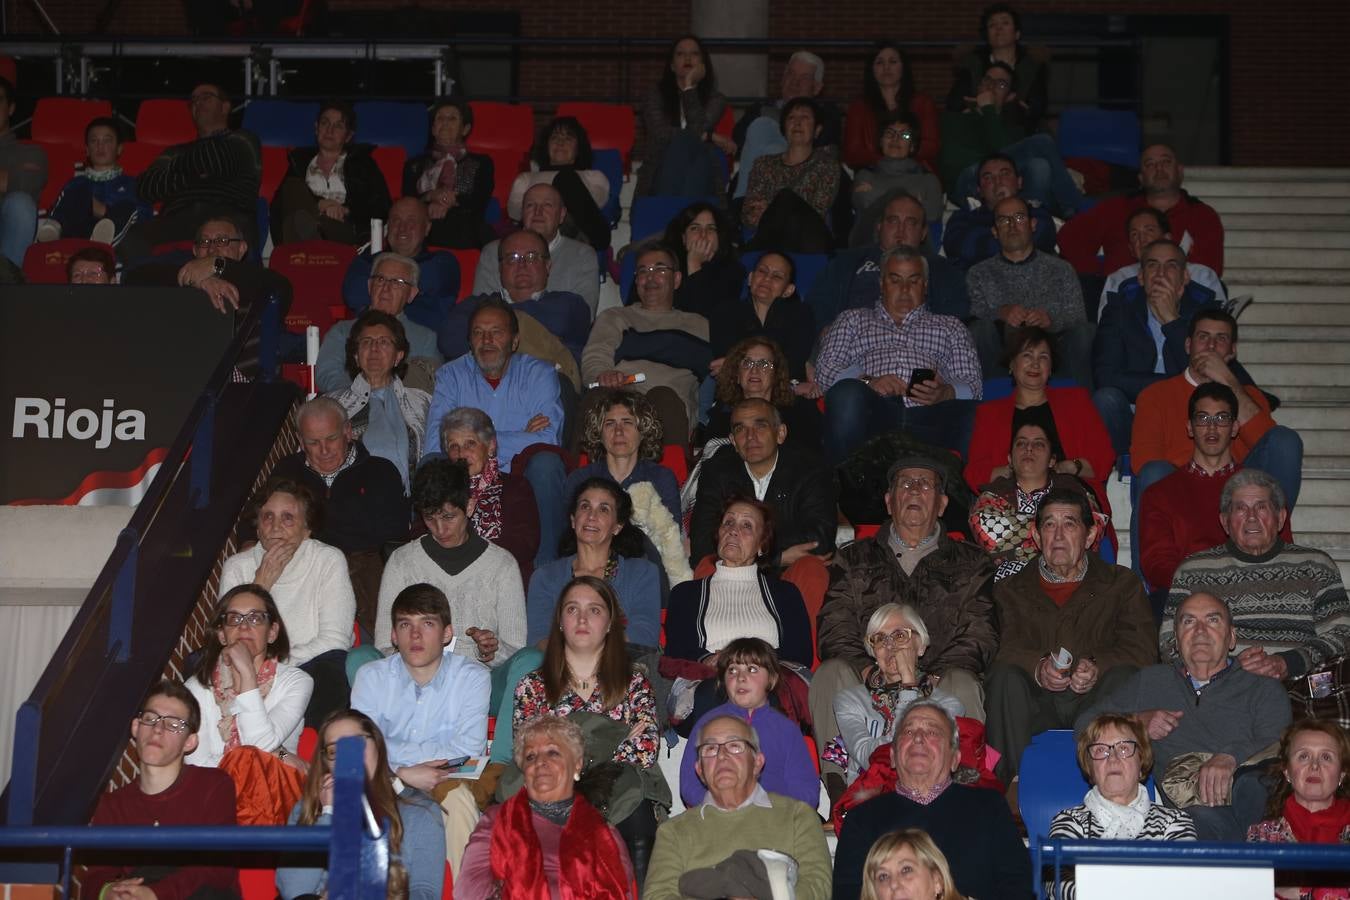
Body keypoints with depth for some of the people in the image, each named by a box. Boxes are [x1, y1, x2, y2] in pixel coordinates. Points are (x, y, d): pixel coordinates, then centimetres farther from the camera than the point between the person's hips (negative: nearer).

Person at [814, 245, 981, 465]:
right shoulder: (853, 320, 33)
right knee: (847, 392, -37)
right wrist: (866, 381, -6)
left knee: (968, 412, -36)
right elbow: (826, 368, 15)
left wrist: (944, 393, -6)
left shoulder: (949, 327, 33)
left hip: (927, 414, 0)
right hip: (874, 410, 0)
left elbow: (973, 384, 18)